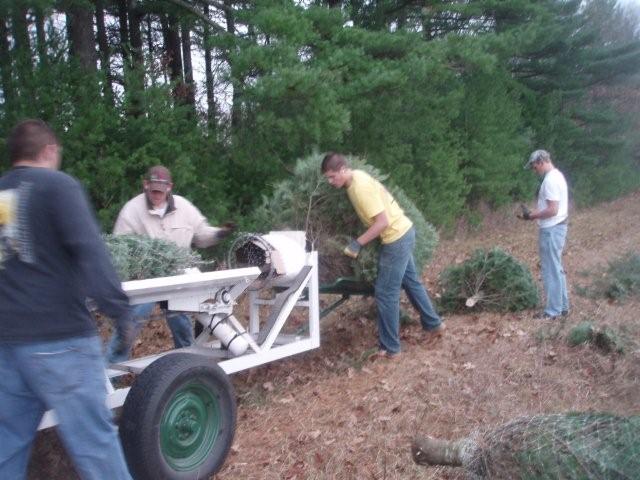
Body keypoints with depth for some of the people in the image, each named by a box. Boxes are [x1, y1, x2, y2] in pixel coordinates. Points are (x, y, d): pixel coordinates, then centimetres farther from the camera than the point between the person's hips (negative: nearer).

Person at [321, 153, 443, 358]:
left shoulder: (360, 187, -25)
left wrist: (358, 243, -21)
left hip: (396, 238, -10)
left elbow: (382, 222, -26)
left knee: (385, 293, -3)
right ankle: (433, 324, 38)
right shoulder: (356, 176, 5)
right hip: (404, 232, 10)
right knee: (411, 281, 23)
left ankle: (389, 348, 7)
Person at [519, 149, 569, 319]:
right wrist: (532, 212, 9)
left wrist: (532, 216, -14)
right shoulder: (557, 176, 13)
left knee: (551, 271, -2)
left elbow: (552, 210, -24)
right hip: (556, 228, 11)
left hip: (551, 230, -11)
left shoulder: (550, 179, -20)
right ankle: (562, 306, 26)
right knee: (557, 269, 17)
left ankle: (553, 310, 6)